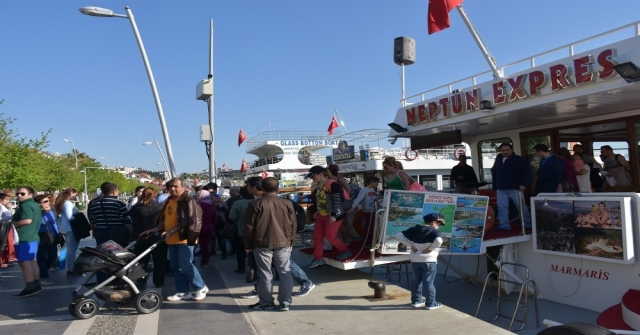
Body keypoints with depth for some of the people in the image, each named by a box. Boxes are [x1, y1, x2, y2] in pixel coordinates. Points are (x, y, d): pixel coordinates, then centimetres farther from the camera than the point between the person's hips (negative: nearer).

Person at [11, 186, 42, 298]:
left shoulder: (25, 205, -13)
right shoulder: (35, 205, 17)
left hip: (24, 238, -10)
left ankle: (30, 288, -10)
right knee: (32, 261, 13)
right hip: (33, 237, 10)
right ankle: (36, 285, 17)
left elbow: (27, 220, -25)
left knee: (24, 262, -9)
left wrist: (14, 224, -11)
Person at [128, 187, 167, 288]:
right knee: (159, 261, 11)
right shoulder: (161, 207, -14)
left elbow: (130, 214, 10)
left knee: (142, 261, 15)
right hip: (158, 238, -1)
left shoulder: (137, 208, -10)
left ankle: (141, 281, 17)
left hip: (141, 238, 1)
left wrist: (138, 201, 9)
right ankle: (159, 282, 16)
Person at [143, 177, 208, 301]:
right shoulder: (169, 201, 15)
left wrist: (171, 231, -24)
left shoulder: (189, 201, -12)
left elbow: (186, 222, -19)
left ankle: (201, 288, 9)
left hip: (184, 238, -9)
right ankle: (183, 291, 20)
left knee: (185, 265, -7)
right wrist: (156, 229, 7)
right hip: (172, 239, 9)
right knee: (175, 266, 10)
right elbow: (165, 218, 21)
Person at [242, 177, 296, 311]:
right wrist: (290, 241, 19)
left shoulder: (255, 204, -5)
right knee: (285, 273, 8)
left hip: (262, 244, -2)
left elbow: (249, 226, -3)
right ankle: (285, 302, 11)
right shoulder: (287, 204, 2)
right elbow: (293, 225, 8)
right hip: (283, 244, 2)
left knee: (265, 274, 7)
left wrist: (248, 244, 7)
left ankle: (266, 302, 16)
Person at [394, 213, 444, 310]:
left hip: (415, 260, 5)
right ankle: (430, 303, 12)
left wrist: (411, 245, 1)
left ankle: (416, 301, 25)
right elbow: (439, 241, -31)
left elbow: (399, 235, 4)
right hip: (429, 260, -5)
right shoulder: (434, 231, -10)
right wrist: (430, 249, -17)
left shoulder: (414, 229, 6)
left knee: (416, 281, 16)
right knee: (428, 282, 5)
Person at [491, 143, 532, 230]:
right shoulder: (498, 160, 16)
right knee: (502, 207, 2)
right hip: (501, 189, 5)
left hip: (515, 188, -5)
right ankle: (504, 225, 7)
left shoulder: (519, 159, -2)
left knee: (521, 206, 1)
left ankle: (528, 224, 13)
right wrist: (495, 187, 18)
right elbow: (494, 173, 22)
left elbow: (527, 172, -8)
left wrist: (523, 184, -17)